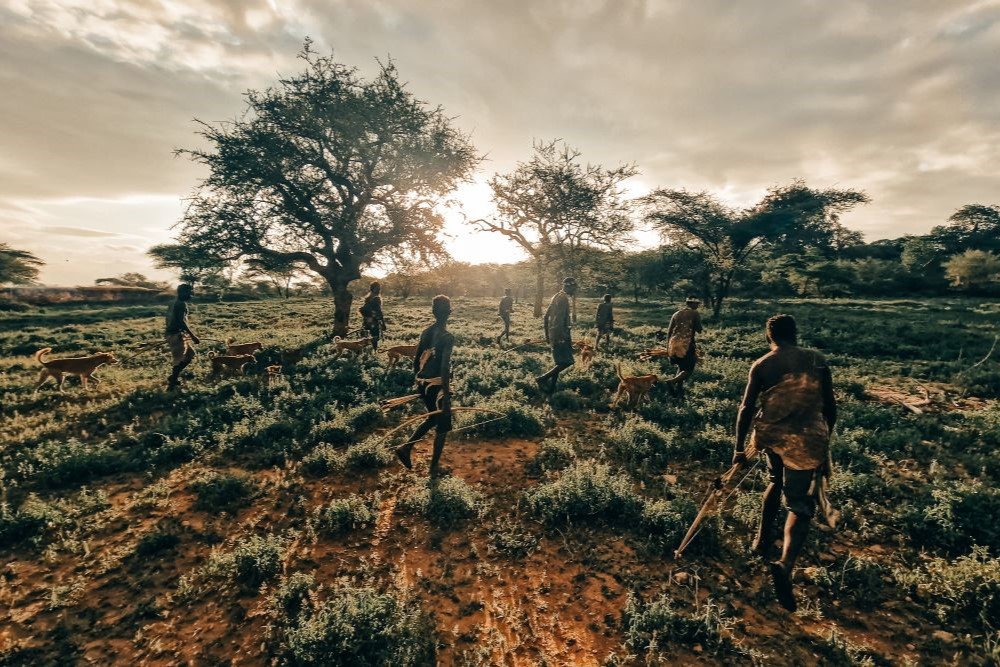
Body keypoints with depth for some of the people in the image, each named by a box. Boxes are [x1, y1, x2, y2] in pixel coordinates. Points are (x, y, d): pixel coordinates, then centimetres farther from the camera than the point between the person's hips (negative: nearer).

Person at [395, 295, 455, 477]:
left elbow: (416, 360, 11)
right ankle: (434, 467, 17)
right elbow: (444, 367, -24)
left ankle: (406, 447, 17)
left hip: (423, 383, 7)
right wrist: (446, 396, -23)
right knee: (443, 425, 10)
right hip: (438, 385, -7)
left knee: (433, 418, 26)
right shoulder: (447, 337, -17)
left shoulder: (425, 332, 5)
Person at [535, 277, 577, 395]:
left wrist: (547, 335, 25)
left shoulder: (556, 297, 16)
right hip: (560, 335, -10)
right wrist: (566, 337, -22)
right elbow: (560, 319, -23)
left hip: (553, 335, 10)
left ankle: (551, 387, 17)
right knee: (566, 362, -7)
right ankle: (542, 379, -7)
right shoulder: (563, 298, -14)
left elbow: (546, 316, 20)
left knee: (559, 361, 15)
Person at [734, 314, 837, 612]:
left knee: (776, 482, 28)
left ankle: (762, 540, 38)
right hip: (806, 438, -2)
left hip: (770, 434, 2)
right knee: (800, 503, 3)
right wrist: (825, 440, 19)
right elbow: (830, 407, 4)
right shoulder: (817, 361, 0)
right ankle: (785, 564, -19)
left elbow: (746, 409, -3)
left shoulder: (761, 365, -1)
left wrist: (739, 448, 4)